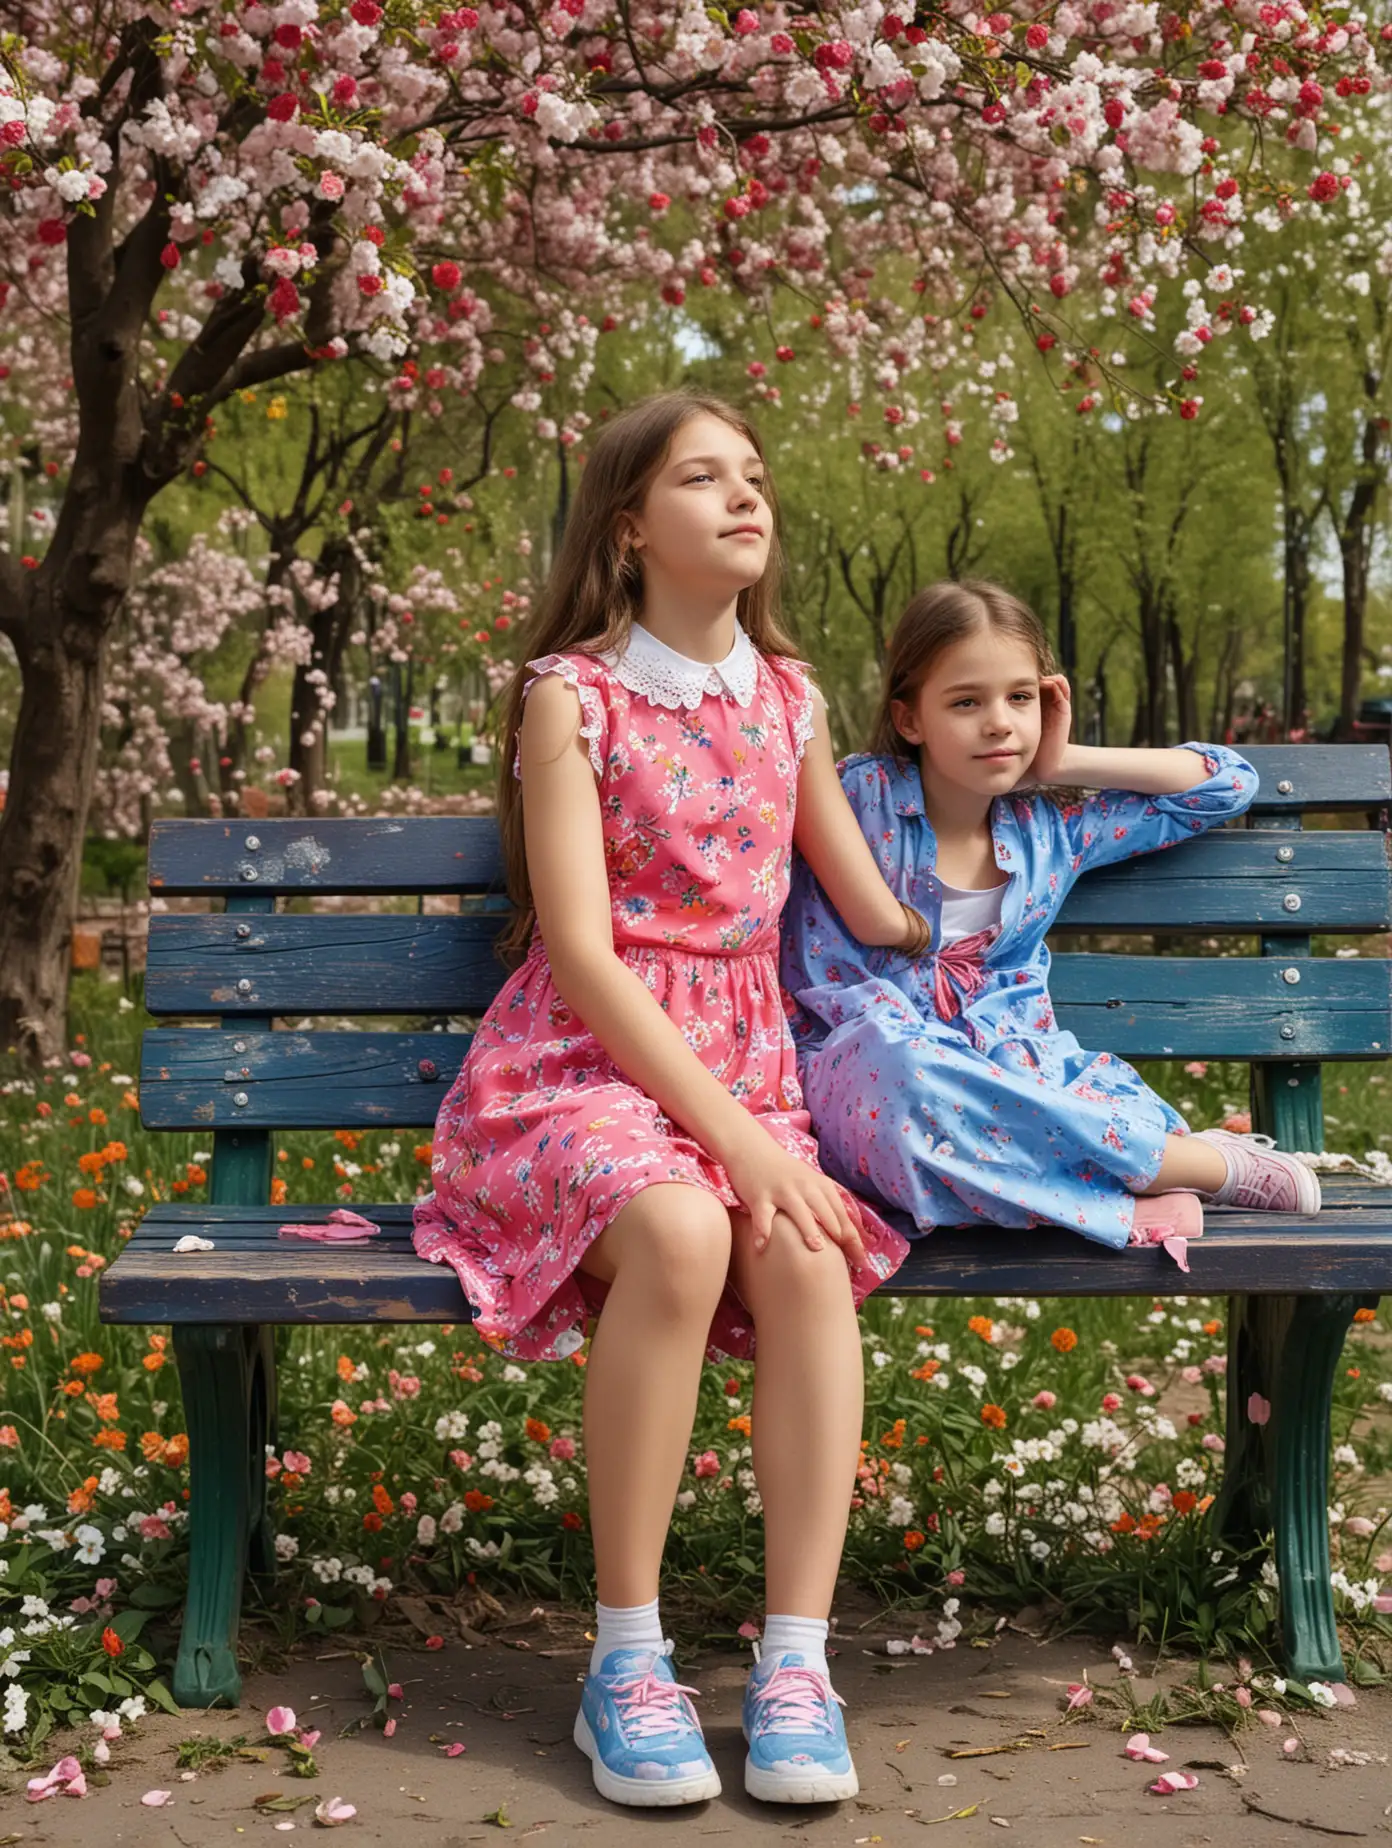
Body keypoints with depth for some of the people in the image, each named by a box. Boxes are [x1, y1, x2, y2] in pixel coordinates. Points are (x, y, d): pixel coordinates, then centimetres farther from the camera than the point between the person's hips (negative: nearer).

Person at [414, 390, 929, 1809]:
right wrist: (733, 1133, -20)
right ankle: (625, 1662, -22)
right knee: (680, 1233, -36)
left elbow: (882, 915, 19)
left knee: (808, 1258, -29)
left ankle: (796, 1665, -23)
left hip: (743, 1058, 4)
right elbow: (581, 953, -12)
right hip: (581, 1065, -4)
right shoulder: (571, 694, -4)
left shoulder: (787, 697, 12)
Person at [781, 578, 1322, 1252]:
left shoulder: (1049, 830, 9)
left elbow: (1227, 782, 18)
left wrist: (1063, 763, 8)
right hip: (864, 1070, -3)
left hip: (1009, 1066, 3)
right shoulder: (862, 797, -6)